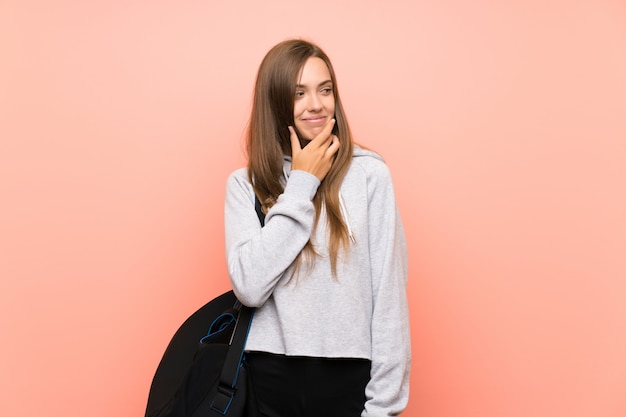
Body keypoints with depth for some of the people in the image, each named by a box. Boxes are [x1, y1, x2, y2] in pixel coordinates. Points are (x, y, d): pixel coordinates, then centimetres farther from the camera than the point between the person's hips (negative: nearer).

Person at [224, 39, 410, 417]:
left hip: (348, 375, -1)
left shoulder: (370, 174, -6)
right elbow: (249, 287, -13)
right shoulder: (245, 184, 1)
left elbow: (389, 291, -6)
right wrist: (301, 185, -11)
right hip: (269, 376, 1)